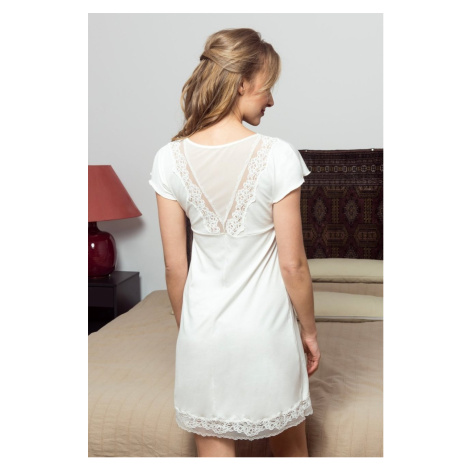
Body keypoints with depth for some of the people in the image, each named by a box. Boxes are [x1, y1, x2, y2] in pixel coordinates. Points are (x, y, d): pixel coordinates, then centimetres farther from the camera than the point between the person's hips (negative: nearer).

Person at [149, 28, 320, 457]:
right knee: (290, 448, 23)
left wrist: (186, 328, 12)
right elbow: (293, 264, -12)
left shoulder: (170, 159, -8)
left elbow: (175, 266, -2)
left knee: (214, 450, 17)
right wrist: (309, 330, 3)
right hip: (266, 329, -2)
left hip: (203, 329, 2)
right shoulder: (277, 156, -16)